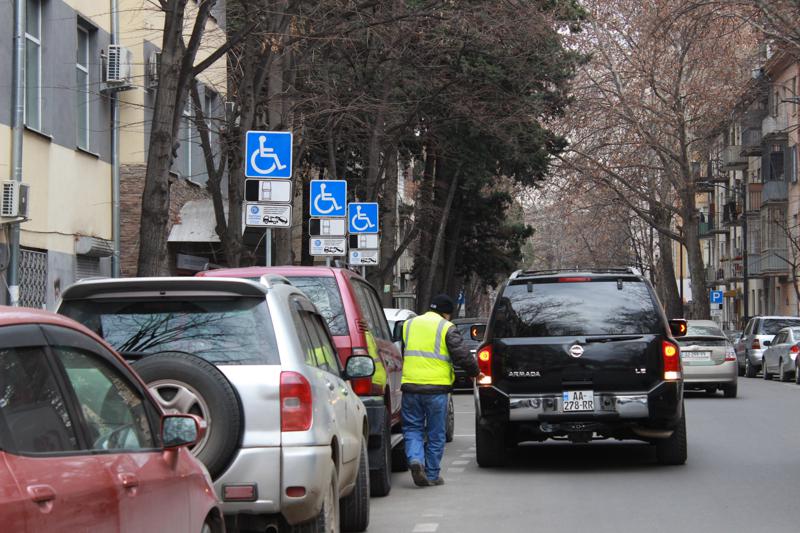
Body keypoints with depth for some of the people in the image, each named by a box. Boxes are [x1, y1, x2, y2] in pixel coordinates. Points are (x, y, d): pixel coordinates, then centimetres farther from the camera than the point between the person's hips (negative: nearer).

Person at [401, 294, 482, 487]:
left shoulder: (409, 325, 13)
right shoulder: (447, 328, -2)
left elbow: (400, 354, 23)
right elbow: (462, 355, -7)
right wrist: (475, 372, 9)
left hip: (410, 386, 3)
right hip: (436, 387, -3)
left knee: (412, 428, 12)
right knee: (435, 433, 8)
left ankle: (415, 459, -14)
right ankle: (432, 476, 12)